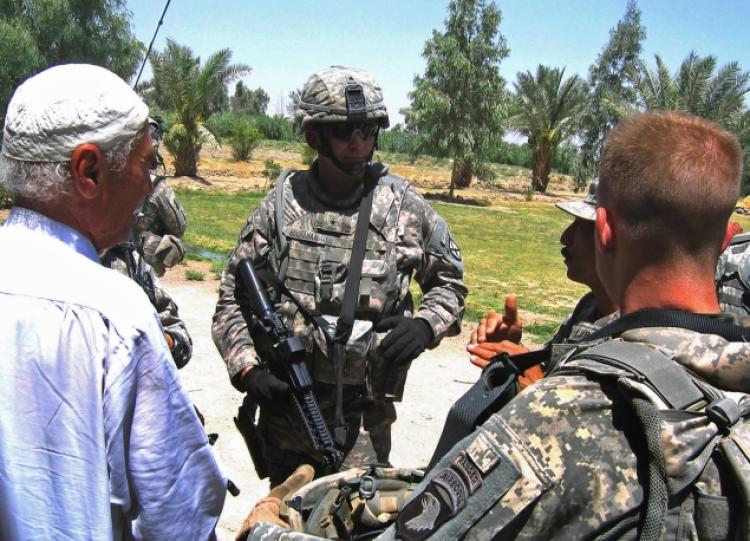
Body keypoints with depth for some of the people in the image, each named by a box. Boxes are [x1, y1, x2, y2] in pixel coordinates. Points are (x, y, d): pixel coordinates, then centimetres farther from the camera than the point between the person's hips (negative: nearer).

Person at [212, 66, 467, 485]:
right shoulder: (283, 204, -3)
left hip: (366, 419, 0)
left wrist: (426, 325, -9)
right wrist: (248, 369, -11)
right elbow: (233, 297, 2)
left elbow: (450, 281, 10)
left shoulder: (404, 205, -2)